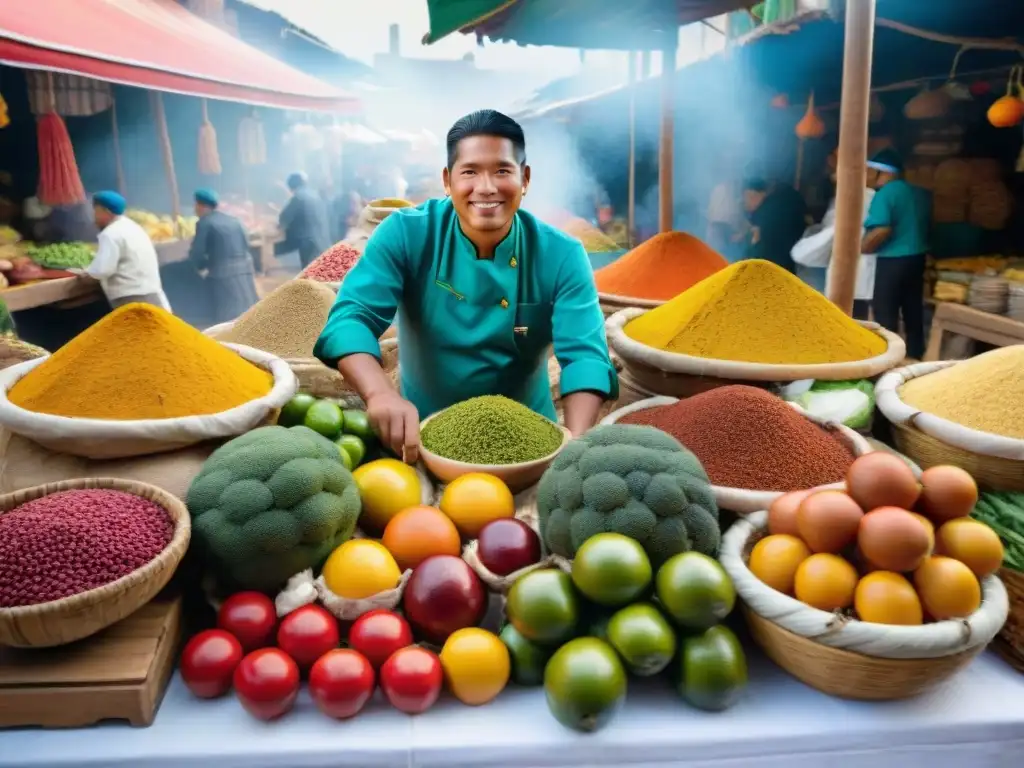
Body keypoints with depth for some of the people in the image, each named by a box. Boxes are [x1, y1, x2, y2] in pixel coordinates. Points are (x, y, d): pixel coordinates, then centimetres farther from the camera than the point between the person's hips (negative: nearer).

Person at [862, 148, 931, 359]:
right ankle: (915, 358, 21)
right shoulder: (920, 193, 10)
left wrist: (860, 249, -11)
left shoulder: (885, 194, -13)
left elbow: (882, 230, -23)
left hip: (893, 261, -8)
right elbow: (927, 226, 19)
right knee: (913, 313, 14)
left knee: (885, 315, -1)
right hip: (918, 258, 8)